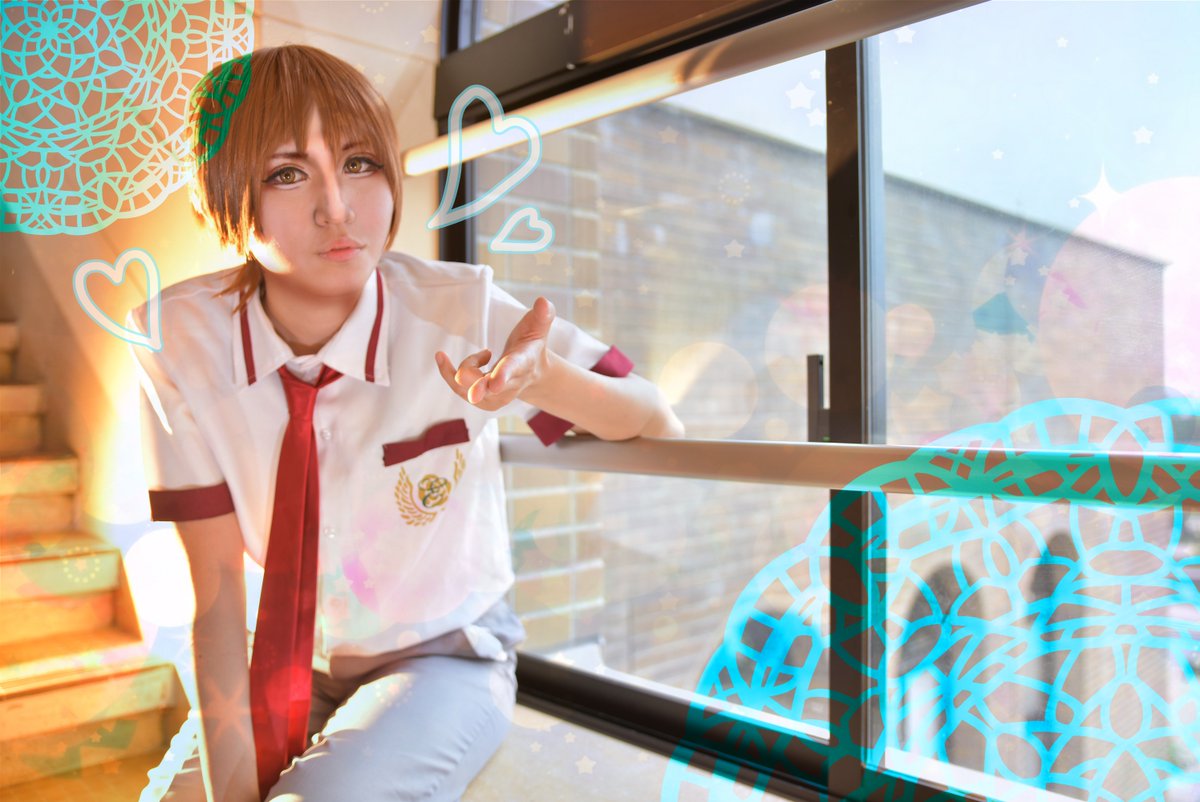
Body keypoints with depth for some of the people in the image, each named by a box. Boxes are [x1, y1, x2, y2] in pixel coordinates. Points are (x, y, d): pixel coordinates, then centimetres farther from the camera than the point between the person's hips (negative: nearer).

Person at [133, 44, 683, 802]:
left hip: (443, 656, -2)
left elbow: (658, 426, -13)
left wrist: (539, 376, -35)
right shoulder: (181, 339, -16)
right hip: (287, 662, 2)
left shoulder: (460, 311, -20)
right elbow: (215, 589, -13)